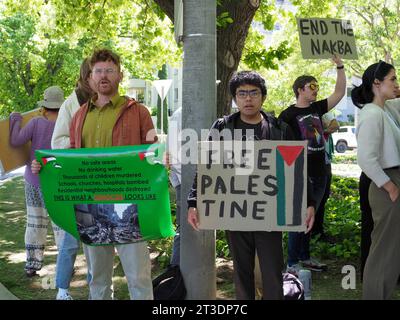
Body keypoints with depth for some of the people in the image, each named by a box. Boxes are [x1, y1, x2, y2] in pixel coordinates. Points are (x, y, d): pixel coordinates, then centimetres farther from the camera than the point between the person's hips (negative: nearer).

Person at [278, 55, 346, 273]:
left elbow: (339, 93, 10)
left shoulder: (317, 108, 12)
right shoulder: (288, 115, -7)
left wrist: (339, 66, 2)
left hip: (319, 174, 7)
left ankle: (305, 257, 25)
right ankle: (292, 263, 2)